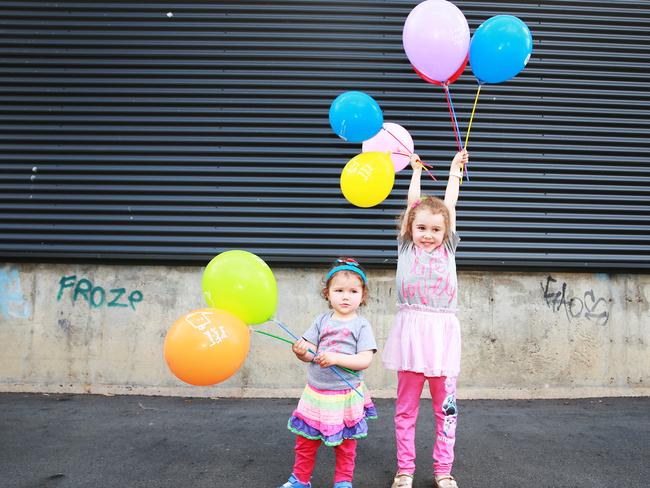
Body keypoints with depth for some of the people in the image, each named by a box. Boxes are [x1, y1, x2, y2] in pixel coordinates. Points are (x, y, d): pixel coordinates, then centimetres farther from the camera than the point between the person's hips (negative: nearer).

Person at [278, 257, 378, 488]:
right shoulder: (322, 321, 2)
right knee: (305, 441, 12)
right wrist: (301, 352, -22)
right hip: (316, 393, 3)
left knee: (345, 444, 14)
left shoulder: (361, 325, -8)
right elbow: (309, 354, 1)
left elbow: (365, 360, -16)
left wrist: (336, 358, -27)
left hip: (346, 396, -3)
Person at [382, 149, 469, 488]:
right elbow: (413, 203, 10)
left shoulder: (447, 248, 9)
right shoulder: (406, 247, 6)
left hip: (442, 333, 1)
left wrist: (455, 169, 20)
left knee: (445, 406, 8)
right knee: (406, 406, 8)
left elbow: (450, 204, 13)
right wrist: (416, 171, 18)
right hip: (411, 330, -1)